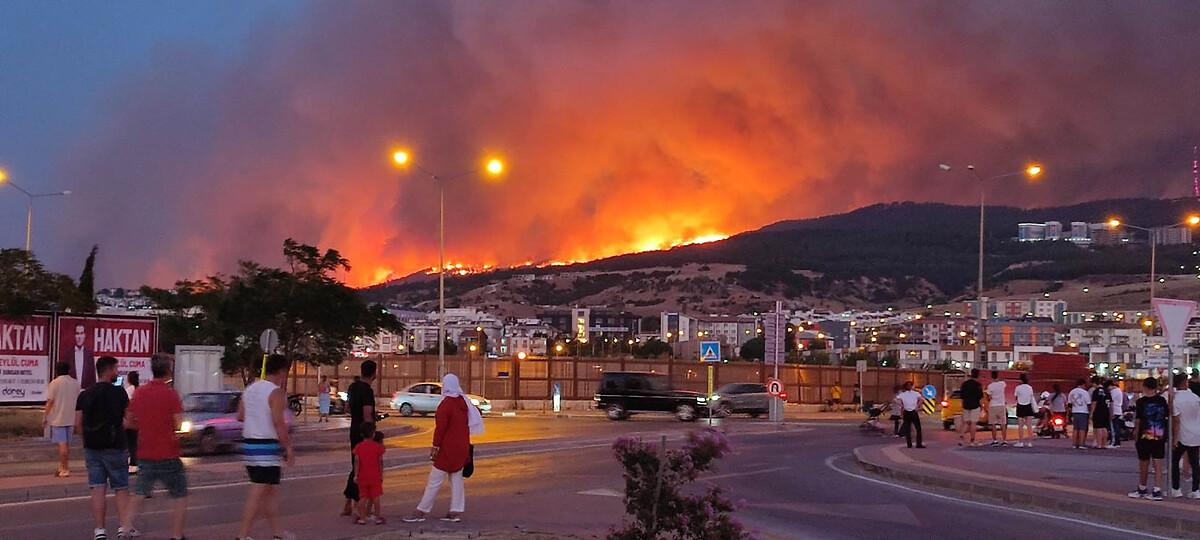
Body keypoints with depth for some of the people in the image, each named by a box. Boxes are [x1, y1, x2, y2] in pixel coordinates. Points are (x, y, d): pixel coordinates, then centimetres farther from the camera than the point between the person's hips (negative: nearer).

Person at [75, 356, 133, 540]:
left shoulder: (84, 395, 5)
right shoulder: (118, 393, -7)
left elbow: (78, 423, 2)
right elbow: (128, 420, -7)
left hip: (92, 448, 4)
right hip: (114, 447, -4)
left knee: (98, 490, 5)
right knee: (121, 489, 6)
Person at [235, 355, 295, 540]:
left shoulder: (250, 389, 12)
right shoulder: (276, 393, -13)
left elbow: (240, 416, 16)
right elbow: (278, 423, -19)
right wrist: (288, 447, -12)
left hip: (249, 445, 9)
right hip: (267, 447, -9)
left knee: (271, 491, 17)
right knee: (258, 494, -5)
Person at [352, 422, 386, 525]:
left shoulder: (359, 447, -1)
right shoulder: (377, 446, -5)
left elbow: (356, 461, -5)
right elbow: (380, 461, -4)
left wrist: (356, 475, -1)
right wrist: (381, 474, 4)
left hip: (362, 477, 1)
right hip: (375, 476, -1)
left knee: (363, 497, 7)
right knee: (376, 497, 5)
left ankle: (362, 518, 7)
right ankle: (377, 517, 8)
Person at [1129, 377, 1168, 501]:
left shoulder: (1141, 402, -10)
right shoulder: (1162, 401, 0)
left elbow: (1138, 421, -9)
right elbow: (1166, 417, 7)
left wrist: (1136, 436, 0)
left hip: (1145, 437, -3)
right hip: (1160, 437, 3)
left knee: (1143, 465, 11)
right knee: (1158, 465, 3)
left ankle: (1142, 489, 24)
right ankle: (1157, 491, -2)